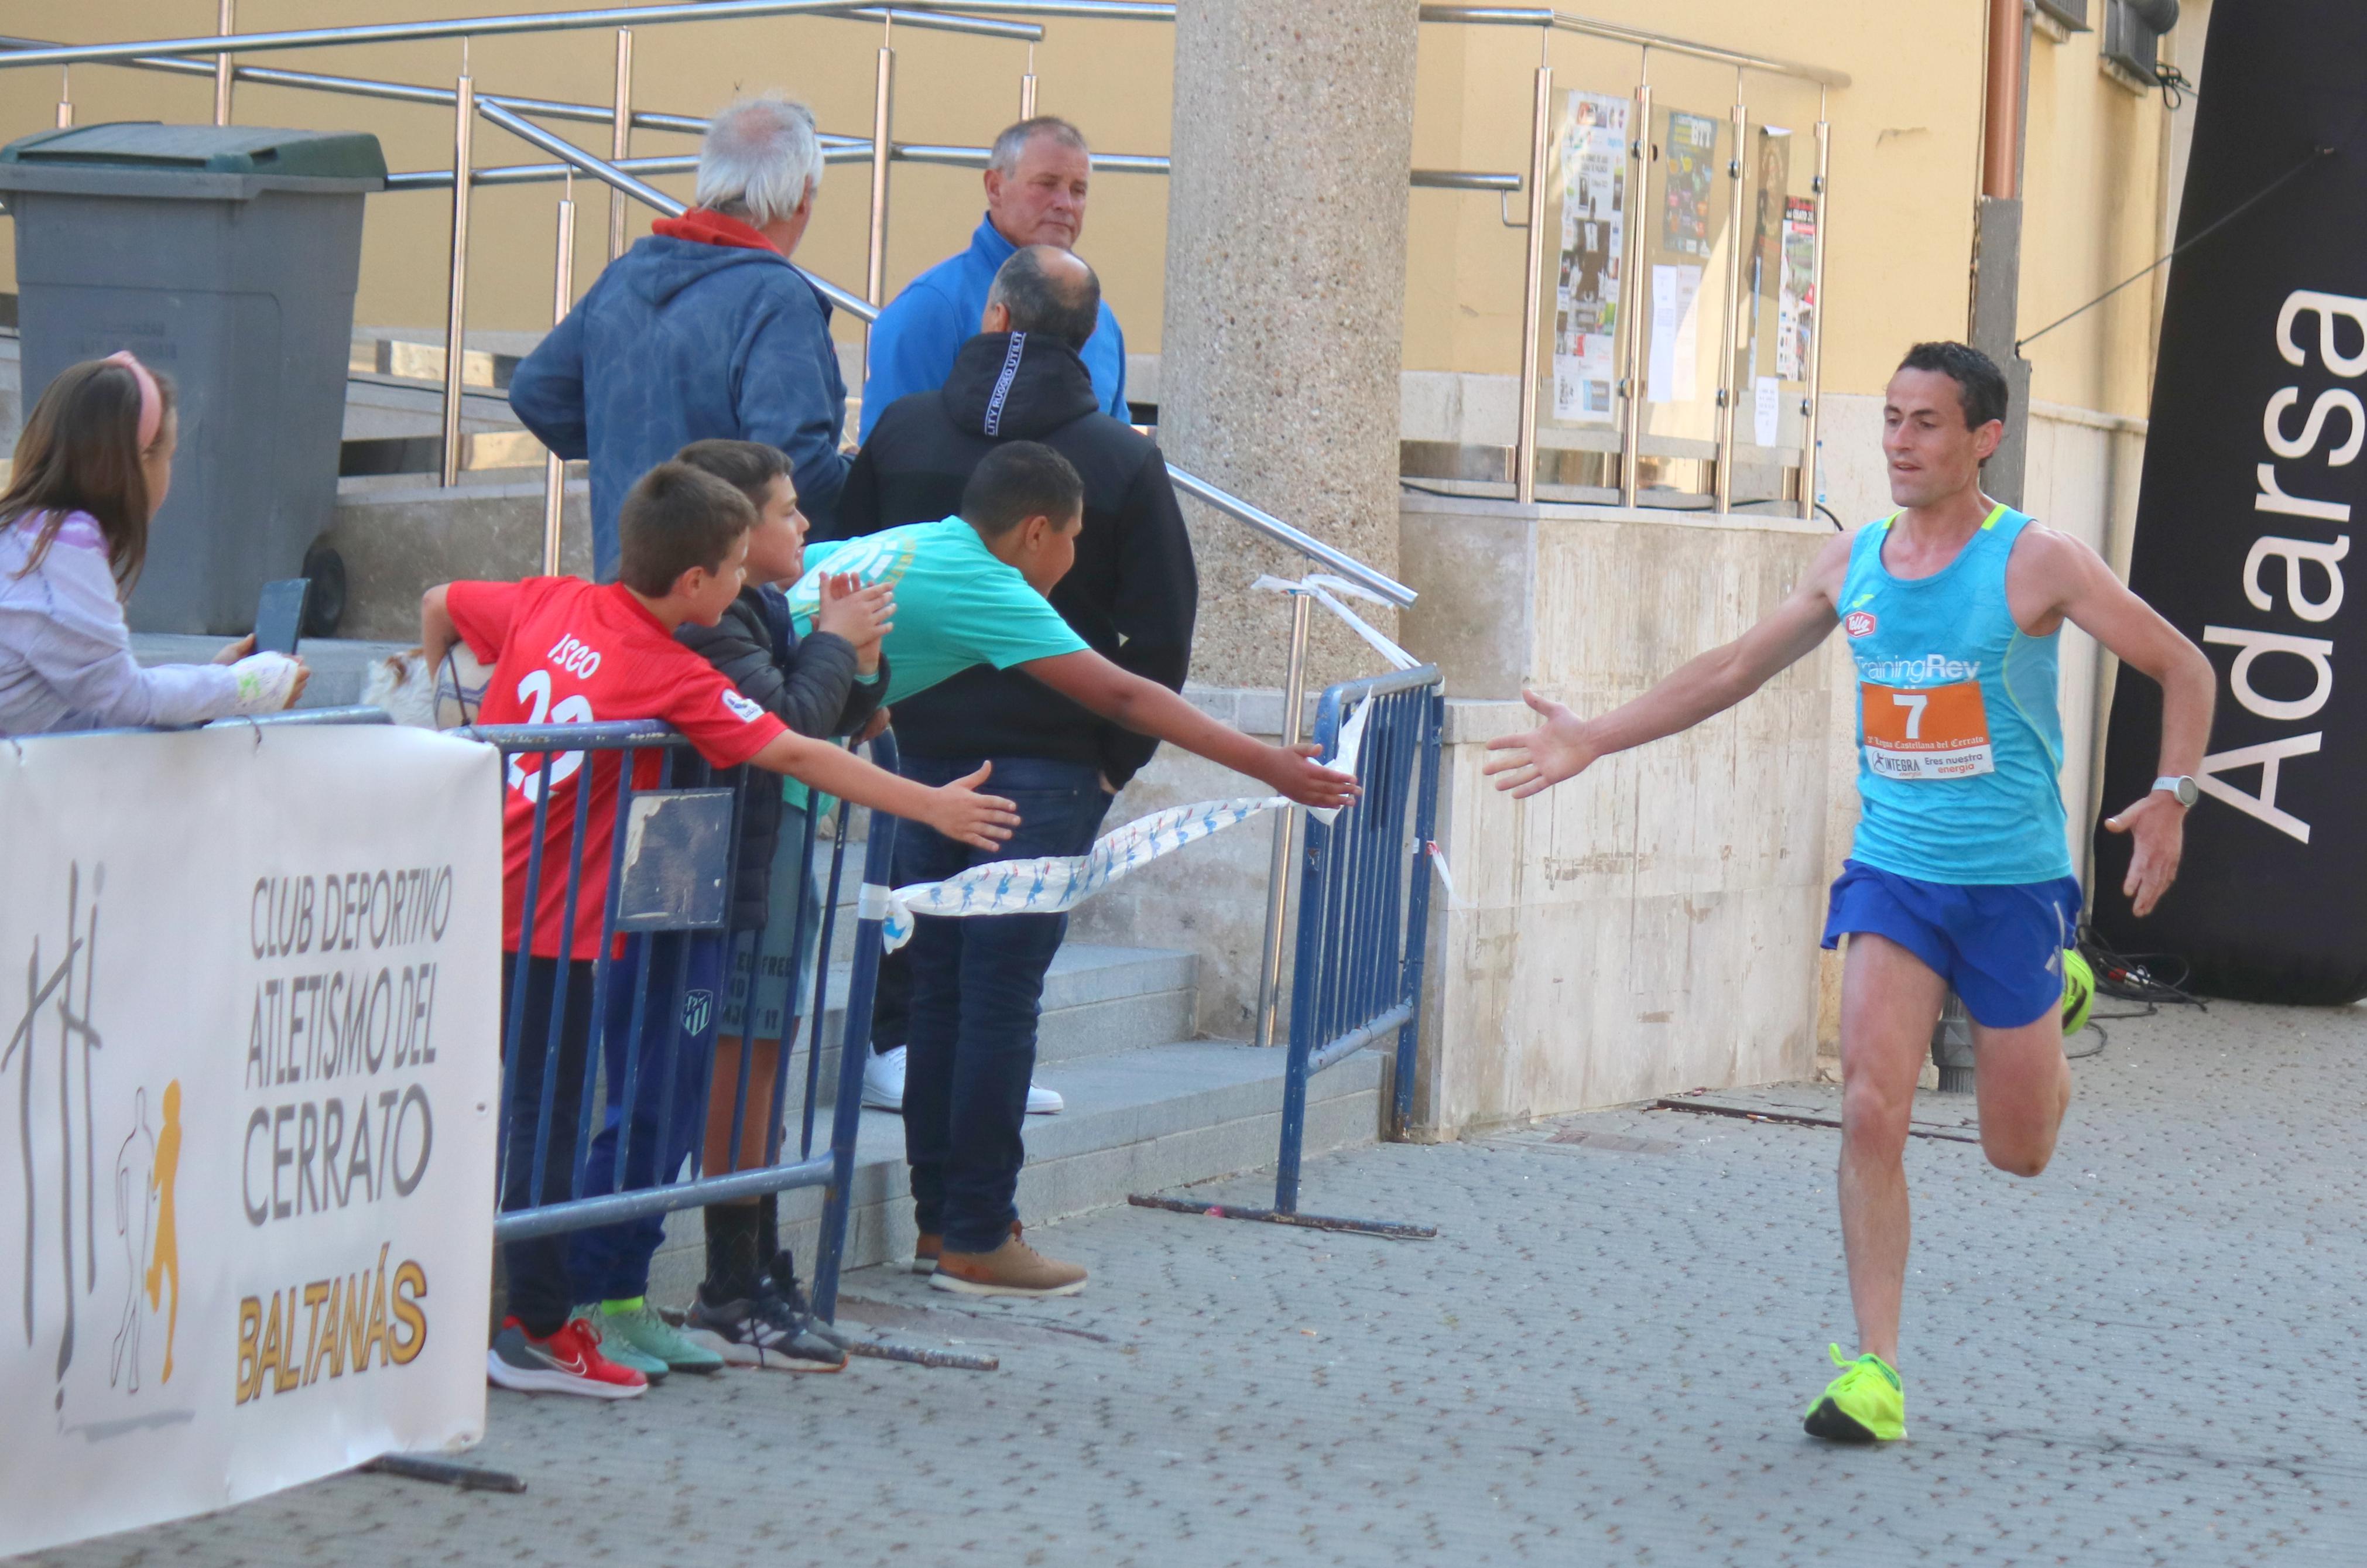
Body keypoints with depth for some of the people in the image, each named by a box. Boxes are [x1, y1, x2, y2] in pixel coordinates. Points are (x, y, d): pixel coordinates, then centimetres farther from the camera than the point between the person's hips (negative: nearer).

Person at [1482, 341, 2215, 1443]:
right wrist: (1597, 740, 8)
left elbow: (2183, 668, -4)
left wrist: (2170, 798, -17)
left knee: (2018, 1151, 8)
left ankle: (2047, 1018, 44)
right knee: (1871, 1114, -14)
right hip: (1892, 872, 3)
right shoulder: (1853, 564, 3)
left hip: (2013, 883, -3)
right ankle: (1875, 1375, -10)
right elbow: (1733, 671, 13)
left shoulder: (2034, 563, -10)